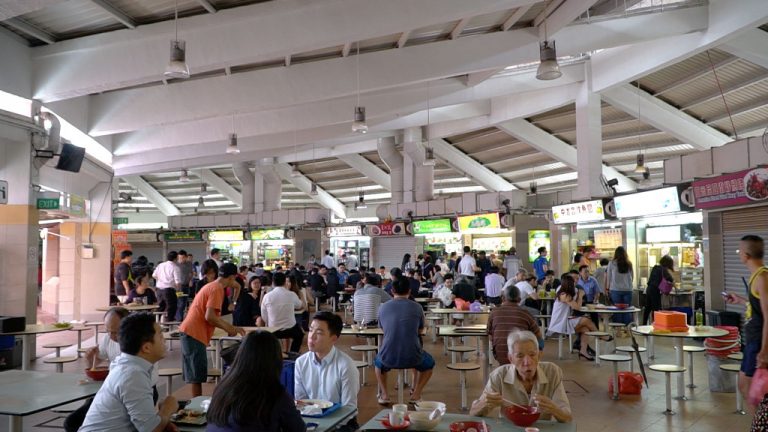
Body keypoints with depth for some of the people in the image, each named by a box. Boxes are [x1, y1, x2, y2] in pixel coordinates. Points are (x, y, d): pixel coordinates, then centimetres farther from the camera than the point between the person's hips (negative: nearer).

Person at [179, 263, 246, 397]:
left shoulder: (212, 286, 18)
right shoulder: (217, 289, -12)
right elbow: (210, 317, -20)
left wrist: (232, 327, 23)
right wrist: (228, 329, -7)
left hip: (191, 332, 10)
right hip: (195, 334, -10)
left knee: (197, 375, 14)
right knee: (197, 375, -5)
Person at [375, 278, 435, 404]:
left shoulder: (383, 307, 3)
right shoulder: (417, 307, 0)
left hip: (388, 358, 1)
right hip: (412, 358, -1)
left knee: (378, 362, 37)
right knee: (429, 364, 32)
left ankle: (384, 394, 22)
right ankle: (416, 394, 17)